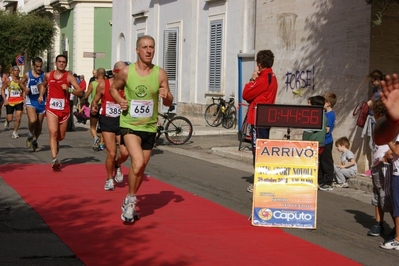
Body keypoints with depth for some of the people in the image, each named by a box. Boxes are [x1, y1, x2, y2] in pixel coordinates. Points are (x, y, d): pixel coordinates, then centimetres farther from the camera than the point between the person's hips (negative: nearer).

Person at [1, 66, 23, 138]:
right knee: (10, 118, 2)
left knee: (18, 118, -8)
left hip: (19, 101, 2)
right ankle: (7, 122, 39)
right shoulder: (8, 80, -6)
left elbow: (23, 90, 16)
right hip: (10, 102, -2)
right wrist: (5, 99, -9)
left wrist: (24, 98, 3)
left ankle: (15, 132, 7)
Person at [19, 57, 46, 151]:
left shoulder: (44, 75, -2)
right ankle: (31, 134, 4)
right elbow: (21, 82, 16)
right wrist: (25, 89, -3)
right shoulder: (27, 75, 0)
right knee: (32, 120, -25)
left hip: (41, 102, 1)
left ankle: (35, 141, 31)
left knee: (39, 125, 9)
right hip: (31, 102, -1)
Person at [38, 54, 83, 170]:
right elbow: (43, 85, 30)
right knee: (53, 132, -19)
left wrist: (69, 89, -23)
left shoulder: (69, 77, -2)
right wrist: (41, 95, 15)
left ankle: (55, 146, 48)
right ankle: (54, 159, -26)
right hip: (51, 108, 0)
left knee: (61, 136, 13)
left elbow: (80, 92, -8)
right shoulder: (48, 75, 7)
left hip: (64, 109, 0)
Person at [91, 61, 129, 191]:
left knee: (125, 153, -9)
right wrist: (94, 107, -16)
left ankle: (117, 166, 28)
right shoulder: (103, 85, -7)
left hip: (122, 121, 2)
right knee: (111, 153, -8)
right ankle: (109, 179, 17)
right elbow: (95, 101, 5)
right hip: (107, 121, -2)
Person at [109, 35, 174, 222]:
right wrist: (120, 100, -9)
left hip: (149, 127, 3)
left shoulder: (160, 74, -3)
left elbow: (168, 103, 3)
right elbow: (113, 88, 11)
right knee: (138, 163, -22)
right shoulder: (126, 72, -7)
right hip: (129, 125, -3)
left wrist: (166, 96, -20)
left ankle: (129, 203, 35)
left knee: (141, 168, 13)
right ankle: (130, 200, -1)